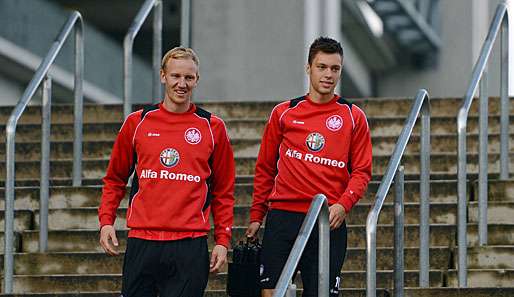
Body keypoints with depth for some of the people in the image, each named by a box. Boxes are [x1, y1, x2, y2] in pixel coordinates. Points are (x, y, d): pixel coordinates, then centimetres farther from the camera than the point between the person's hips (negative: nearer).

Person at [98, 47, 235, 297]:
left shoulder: (212, 127, 6)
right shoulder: (137, 123, 8)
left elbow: (223, 191, 10)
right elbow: (115, 179, 16)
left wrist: (222, 239, 3)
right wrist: (106, 221, 4)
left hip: (190, 245, -1)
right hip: (142, 242, 1)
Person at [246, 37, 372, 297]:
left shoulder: (353, 117, 7)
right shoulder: (283, 113, 9)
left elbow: (361, 171, 4)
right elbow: (265, 169, 14)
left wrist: (343, 204, -13)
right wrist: (256, 216, 9)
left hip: (329, 222, -1)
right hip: (282, 216, 1)